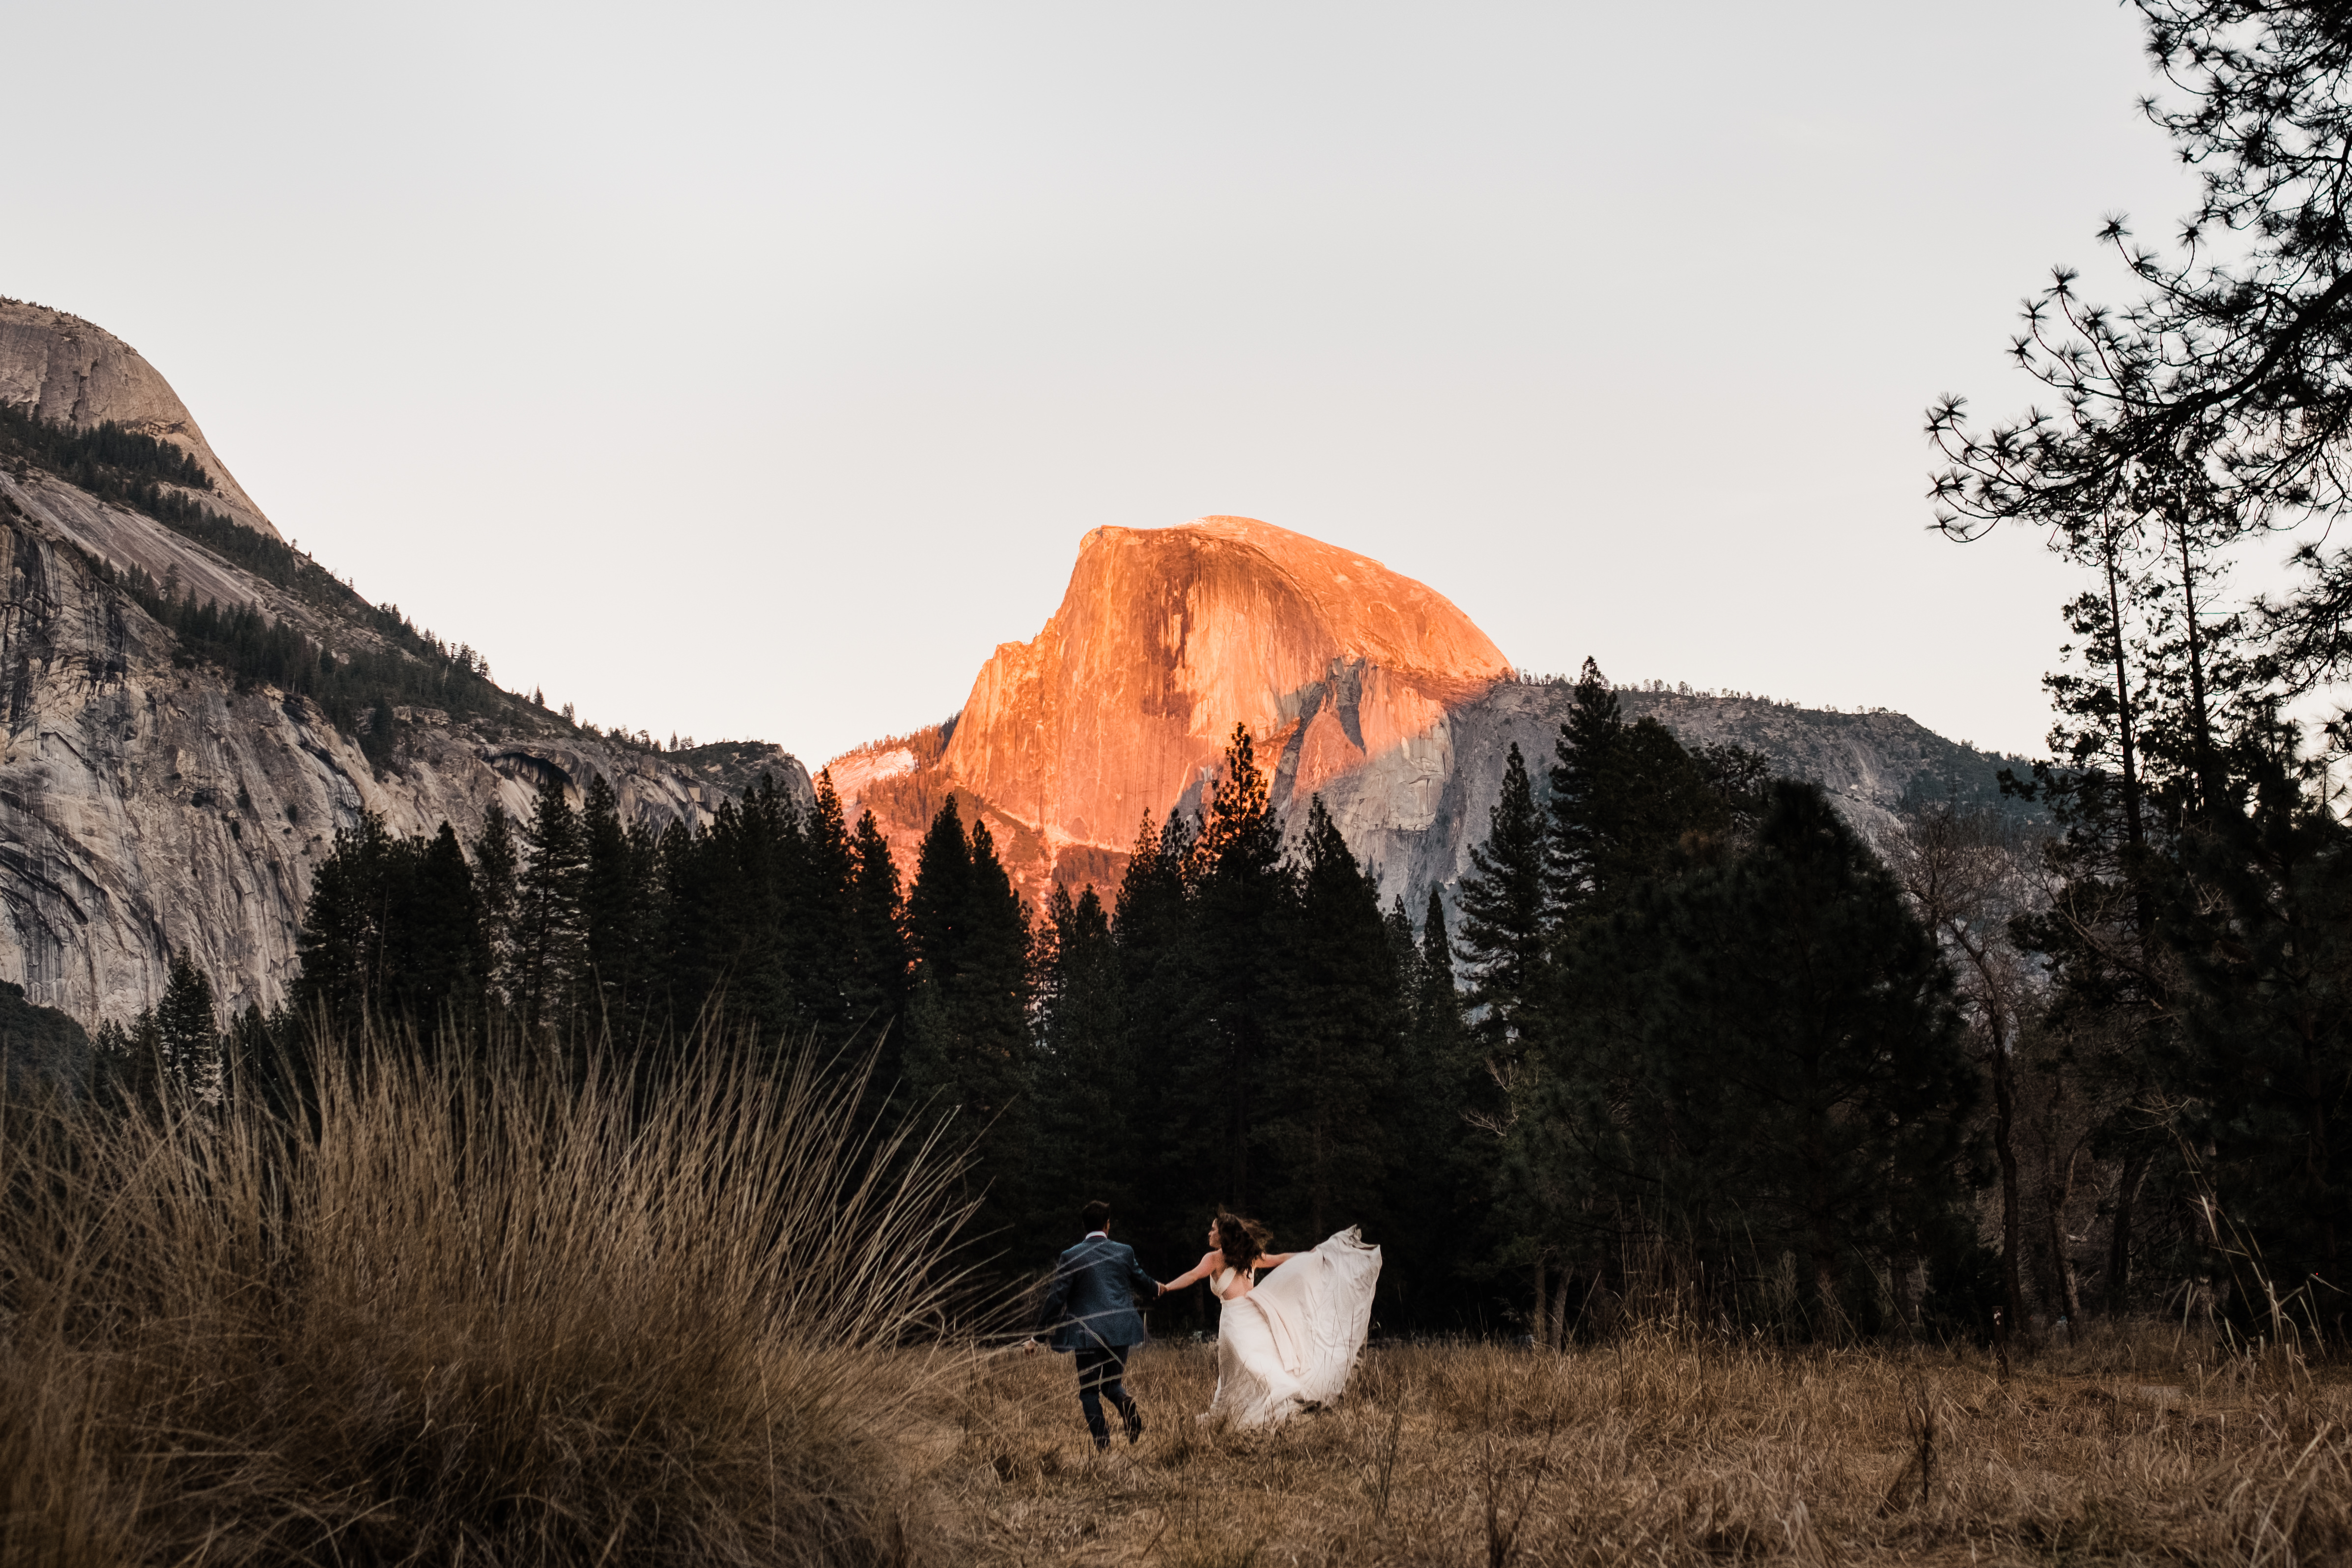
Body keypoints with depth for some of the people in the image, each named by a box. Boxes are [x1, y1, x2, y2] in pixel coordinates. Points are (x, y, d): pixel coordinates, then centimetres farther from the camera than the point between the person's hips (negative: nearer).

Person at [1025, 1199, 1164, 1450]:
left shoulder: (1071, 1258, -6)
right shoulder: (1124, 1252, 3)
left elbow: (1056, 1298, -6)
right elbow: (1141, 1281, 19)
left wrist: (1037, 1337, 2)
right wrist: (1157, 1288, 44)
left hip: (1087, 1332, -3)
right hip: (1120, 1330, 3)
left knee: (1089, 1391, 8)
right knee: (1112, 1384, 17)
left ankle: (1102, 1442, -6)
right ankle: (1127, 1404, -16)